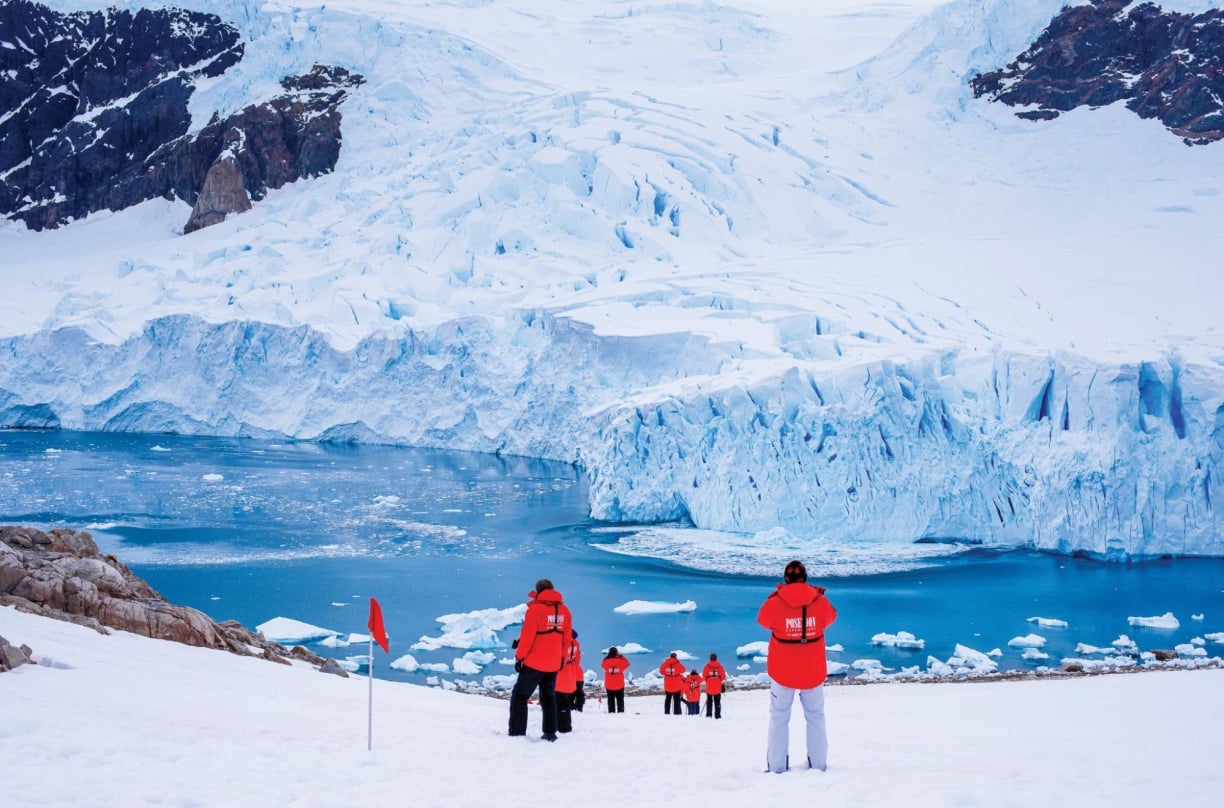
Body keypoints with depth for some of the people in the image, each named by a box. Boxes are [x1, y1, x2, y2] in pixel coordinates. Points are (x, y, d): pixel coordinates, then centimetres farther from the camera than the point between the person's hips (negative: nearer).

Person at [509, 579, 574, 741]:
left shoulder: (536, 609, -13)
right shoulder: (564, 610, 4)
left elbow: (527, 636, -15)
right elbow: (567, 638, 9)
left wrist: (519, 656, -7)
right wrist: (563, 658, 19)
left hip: (534, 662, -6)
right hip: (553, 664, 6)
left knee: (519, 696, 2)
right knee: (549, 697, 19)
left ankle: (517, 733, -6)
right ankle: (550, 733, 16)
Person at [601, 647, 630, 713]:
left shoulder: (606, 661, -12)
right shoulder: (620, 661, -13)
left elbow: (603, 665, 12)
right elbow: (627, 663, 8)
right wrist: (621, 656, 13)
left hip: (609, 685, 1)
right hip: (619, 685, -1)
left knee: (611, 700, 10)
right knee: (620, 700, 10)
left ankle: (611, 712, 5)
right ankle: (620, 712, 5)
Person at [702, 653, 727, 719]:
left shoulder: (707, 666, -6)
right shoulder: (719, 666, -4)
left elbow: (704, 676, -1)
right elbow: (723, 677, -1)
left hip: (709, 687, 0)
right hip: (718, 687, 0)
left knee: (709, 701, 12)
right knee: (717, 702, 6)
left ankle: (708, 714, 7)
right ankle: (717, 715, 2)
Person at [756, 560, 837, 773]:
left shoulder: (774, 603, -14)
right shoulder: (821, 602, -10)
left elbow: (762, 620, 6)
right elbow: (830, 617, 11)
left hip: (783, 672, -1)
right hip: (813, 672, 1)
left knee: (779, 717, 10)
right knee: (816, 717, 15)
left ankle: (777, 765, 6)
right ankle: (818, 763, 13)